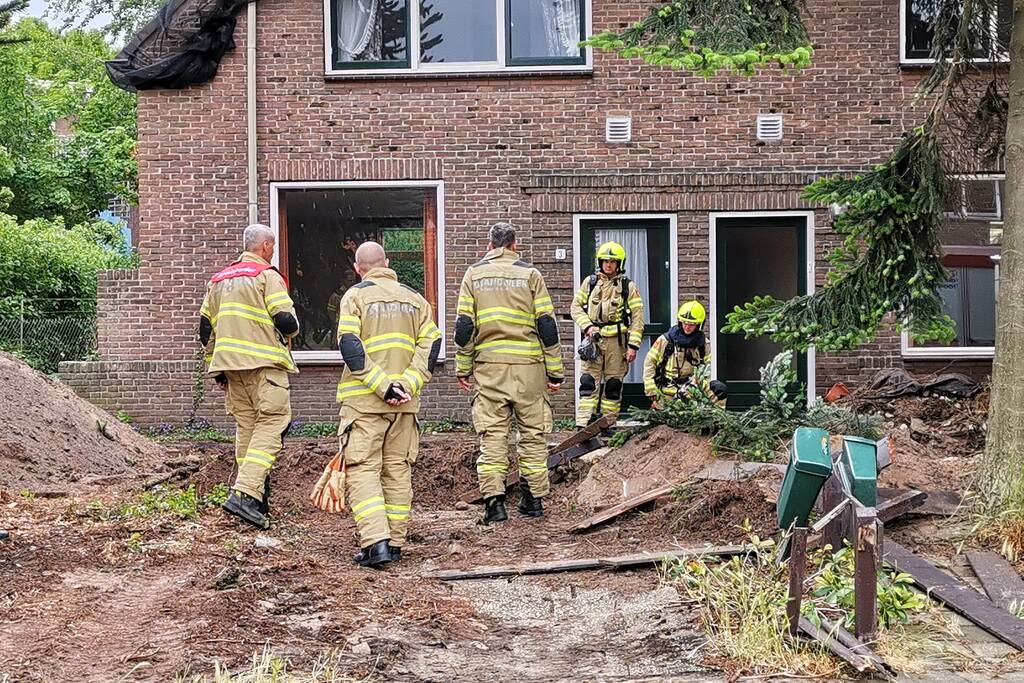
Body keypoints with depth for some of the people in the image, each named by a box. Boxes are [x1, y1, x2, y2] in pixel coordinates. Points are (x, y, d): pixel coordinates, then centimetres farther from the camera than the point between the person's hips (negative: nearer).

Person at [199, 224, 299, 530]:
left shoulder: (218, 279, 19)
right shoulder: (267, 275, -5)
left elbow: (206, 327, 20)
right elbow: (287, 322, -13)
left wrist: (216, 368, 24)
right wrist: (290, 329, 11)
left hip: (230, 365, 8)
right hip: (264, 363, -8)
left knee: (246, 427, 12)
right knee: (271, 424, -8)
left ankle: (257, 498, 16)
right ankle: (245, 493, -21)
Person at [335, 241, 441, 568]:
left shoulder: (355, 296, -1)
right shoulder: (414, 298, 11)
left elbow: (350, 346, -13)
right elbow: (431, 342, 1)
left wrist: (382, 385, -14)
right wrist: (406, 384, -6)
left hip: (364, 400, -4)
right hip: (405, 401, 4)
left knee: (362, 469, -2)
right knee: (398, 469, 11)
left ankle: (375, 541, -14)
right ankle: (396, 543, 14)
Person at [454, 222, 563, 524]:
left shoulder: (474, 274, 7)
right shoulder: (529, 274, 3)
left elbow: (464, 324, 4)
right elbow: (547, 323, 0)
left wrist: (462, 368, 12)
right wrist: (555, 370, 5)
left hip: (489, 365, 1)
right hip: (528, 365, -1)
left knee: (492, 433, 3)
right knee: (533, 432, 9)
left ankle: (494, 500, -3)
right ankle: (533, 498, 13)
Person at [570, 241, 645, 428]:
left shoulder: (629, 287, 5)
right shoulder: (590, 282, 10)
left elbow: (637, 318, 1)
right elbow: (576, 307, 9)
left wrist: (633, 345, -7)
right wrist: (587, 326, -8)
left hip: (617, 341, 0)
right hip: (593, 339, 1)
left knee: (613, 384, 4)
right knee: (588, 382, -7)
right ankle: (584, 425, -12)